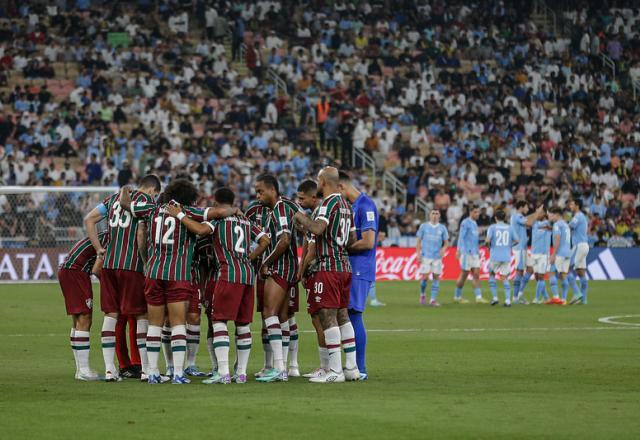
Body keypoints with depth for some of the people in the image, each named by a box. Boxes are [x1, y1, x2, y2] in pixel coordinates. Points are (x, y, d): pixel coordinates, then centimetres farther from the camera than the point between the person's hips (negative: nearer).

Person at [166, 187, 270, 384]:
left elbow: (202, 230, -18)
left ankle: (223, 373, -16)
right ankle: (241, 373, 13)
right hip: (248, 273, 6)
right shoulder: (246, 221, 19)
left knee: (219, 321, -6)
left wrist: (180, 215, -9)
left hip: (229, 273, -6)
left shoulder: (219, 216, 0)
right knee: (243, 324, 11)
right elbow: (265, 240, 17)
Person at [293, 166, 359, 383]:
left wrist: (301, 219, -8)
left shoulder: (330, 202, -12)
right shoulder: (345, 204, 16)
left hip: (329, 266, -9)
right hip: (345, 265, 9)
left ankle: (335, 371, -11)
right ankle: (351, 367, 14)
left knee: (328, 315, -8)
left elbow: (318, 228, -27)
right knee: (342, 315, 13)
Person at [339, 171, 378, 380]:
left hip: (360, 271, -9)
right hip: (350, 269, 9)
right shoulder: (351, 206, 17)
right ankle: (356, 367, 14)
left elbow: (368, 242, -19)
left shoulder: (365, 206, -13)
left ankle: (360, 369, -5)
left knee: (354, 316, -9)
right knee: (346, 316, 9)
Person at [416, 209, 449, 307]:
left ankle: (433, 299, 2)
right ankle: (422, 294, 19)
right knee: (425, 276, -6)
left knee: (436, 277, -2)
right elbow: (418, 240, 5)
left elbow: (446, 242, 9)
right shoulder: (423, 226, 4)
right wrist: (418, 253, -4)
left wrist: (443, 249, -12)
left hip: (437, 256, 2)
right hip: (426, 256, -1)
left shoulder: (442, 228, 7)